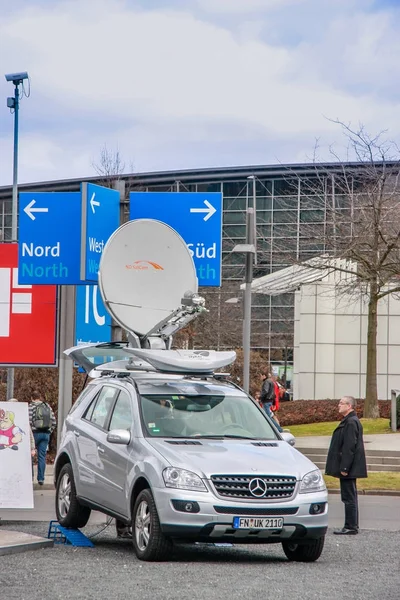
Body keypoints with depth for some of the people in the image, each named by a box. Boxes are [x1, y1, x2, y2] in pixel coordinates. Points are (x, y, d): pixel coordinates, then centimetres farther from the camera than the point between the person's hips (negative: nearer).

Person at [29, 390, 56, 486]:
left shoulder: (31, 406, -5)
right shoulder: (47, 406, 10)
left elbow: (29, 421, -13)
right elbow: (54, 421, 8)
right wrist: (49, 432, 14)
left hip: (35, 433, -4)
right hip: (46, 434, 4)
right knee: (42, 456, 5)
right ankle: (41, 479, 2)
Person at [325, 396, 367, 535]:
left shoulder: (351, 422, -17)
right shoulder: (348, 421, 15)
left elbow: (349, 446, -22)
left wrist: (344, 467, -22)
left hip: (348, 469, -11)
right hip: (348, 468, 11)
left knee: (349, 498, -7)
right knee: (350, 498, 14)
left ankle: (351, 527, -4)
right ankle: (351, 526, 19)